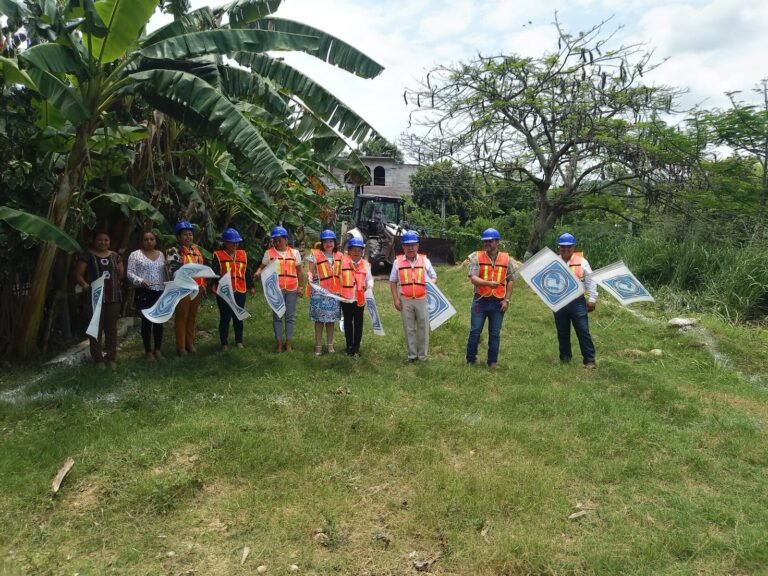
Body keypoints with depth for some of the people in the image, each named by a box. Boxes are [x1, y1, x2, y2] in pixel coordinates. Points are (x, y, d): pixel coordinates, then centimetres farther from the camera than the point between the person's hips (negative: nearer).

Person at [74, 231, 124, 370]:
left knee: (111, 327, 7)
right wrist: (84, 284, -22)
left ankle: (111, 357, 15)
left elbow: (121, 274, 20)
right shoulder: (87, 255, 2)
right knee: (96, 328, -1)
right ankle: (98, 359, 7)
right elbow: (78, 274, -4)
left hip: (113, 296, 3)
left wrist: (117, 284, 5)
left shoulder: (115, 256, 13)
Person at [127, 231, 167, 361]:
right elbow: (130, 273, -6)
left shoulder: (161, 254, 14)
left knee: (159, 321, 8)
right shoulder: (135, 255, -1)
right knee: (146, 322, 1)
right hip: (144, 293, -4)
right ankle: (148, 351, 11)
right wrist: (140, 281, -23)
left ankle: (157, 349, 20)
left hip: (160, 292, 4)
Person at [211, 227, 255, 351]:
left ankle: (239, 341, 24)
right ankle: (224, 343, 14)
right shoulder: (218, 255, -3)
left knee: (238, 317, 11)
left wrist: (251, 287, 16)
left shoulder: (242, 254, 11)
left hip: (240, 291, 4)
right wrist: (219, 284, -27)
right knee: (225, 318, 4)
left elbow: (247, 272, 16)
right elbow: (215, 272, -11)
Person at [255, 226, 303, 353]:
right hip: (276, 289, -1)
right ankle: (279, 343, 11)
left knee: (290, 316, 7)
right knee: (277, 316, 3)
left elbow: (299, 271, 10)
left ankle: (288, 342, 17)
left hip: (292, 289, 1)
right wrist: (258, 272, -22)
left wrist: (300, 286, 6)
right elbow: (263, 267, 1)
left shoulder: (294, 252, 7)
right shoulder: (269, 253, 2)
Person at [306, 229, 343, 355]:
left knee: (332, 319, 10)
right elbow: (310, 271, -4)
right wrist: (309, 277, -26)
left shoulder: (339, 256, 9)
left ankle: (330, 344, 22)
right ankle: (318, 345, 11)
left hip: (334, 292, 4)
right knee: (319, 319, 2)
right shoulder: (315, 255, -3)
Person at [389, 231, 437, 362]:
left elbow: (433, 277, 11)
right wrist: (395, 299, 0)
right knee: (409, 329, 7)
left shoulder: (425, 260, 3)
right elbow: (393, 281, 7)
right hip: (405, 300, 0)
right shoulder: (398, 262, 2)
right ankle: (412, 355, 18)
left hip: (422, 299, 0)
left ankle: (423, 355, 16)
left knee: (423, 328, 5)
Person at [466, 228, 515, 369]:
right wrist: (488, 283, -31)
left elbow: (511, 280, 7)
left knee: (495, 334, 8)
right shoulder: (477, 257, -3)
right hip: (480, 301, -1)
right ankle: (470, 360, 16)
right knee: (475, 331, 4)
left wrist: (506, 299, 0)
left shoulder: (506, 259, 3)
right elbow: (473, 278, -14)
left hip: (498, 302, 2)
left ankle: (492, 361, 19)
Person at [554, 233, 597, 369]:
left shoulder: (581, 261, 1)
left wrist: (592, 299, -1)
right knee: (562, 333, 12)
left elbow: (590, 281, 2)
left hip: (577, 302, -2)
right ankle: (565, 358, 24)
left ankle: (589, 360, 4)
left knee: (583, 331, -3)